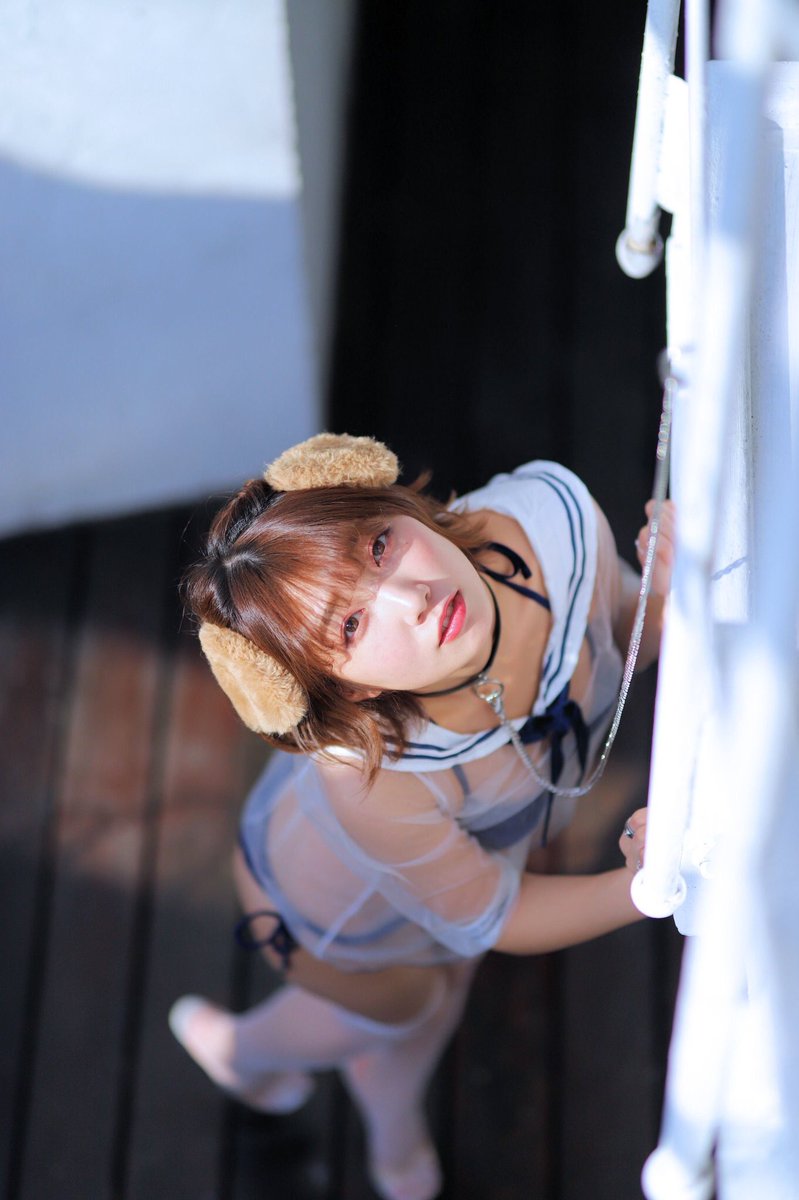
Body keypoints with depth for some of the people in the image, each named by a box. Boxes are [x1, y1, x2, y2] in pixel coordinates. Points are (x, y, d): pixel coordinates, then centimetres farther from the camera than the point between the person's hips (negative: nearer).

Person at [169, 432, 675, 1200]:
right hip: (335, 914, -4)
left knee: (441, 994, 33)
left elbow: (622, 631, -14)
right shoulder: (368, 780, -49)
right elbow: (490, 919, -28)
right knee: (396, 1011, 31)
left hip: (469, 839, 5)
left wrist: (673, 593, -36)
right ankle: (239, 1045, 67)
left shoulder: (553, 516, -39)